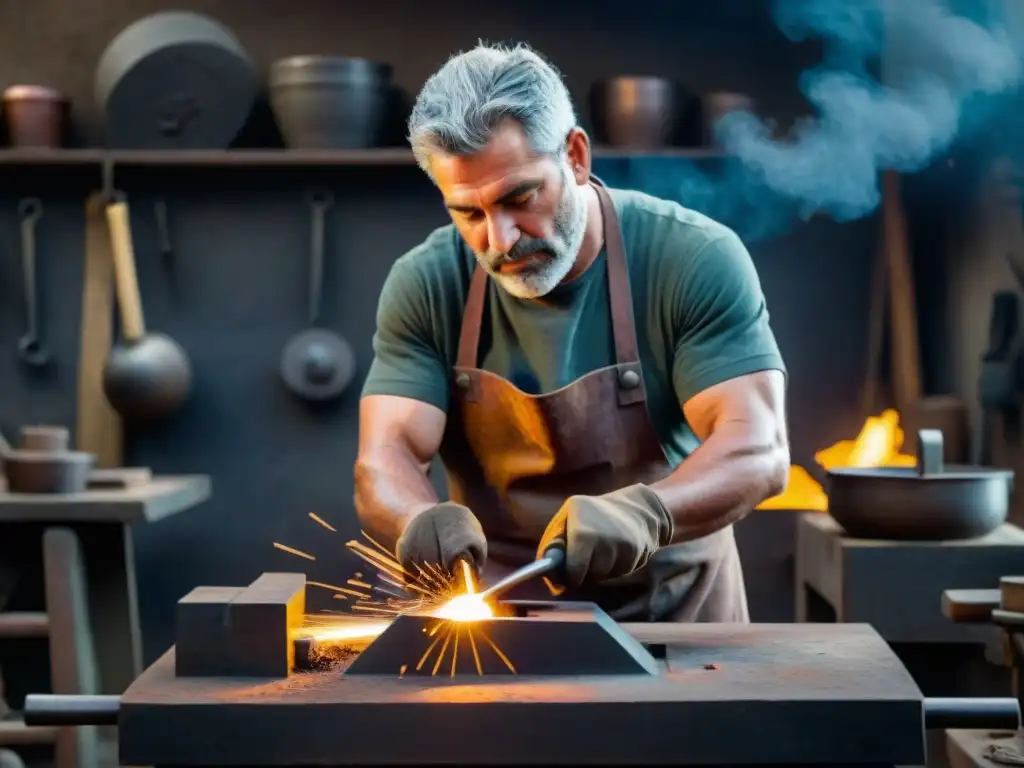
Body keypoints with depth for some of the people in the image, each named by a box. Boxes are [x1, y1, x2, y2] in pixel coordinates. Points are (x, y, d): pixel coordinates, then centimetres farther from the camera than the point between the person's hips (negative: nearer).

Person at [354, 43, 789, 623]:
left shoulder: (694, 260, -9)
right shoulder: (424, 287, -2)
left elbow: (760, 451, -14)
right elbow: (384, 463, -5)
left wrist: (642, 511, -35)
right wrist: (421, 520, -31)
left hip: (676, 613, -1)